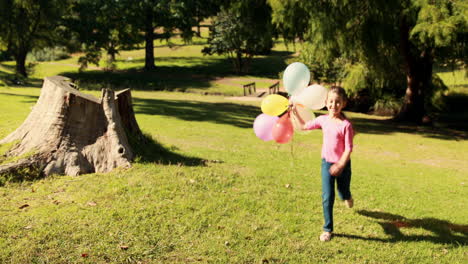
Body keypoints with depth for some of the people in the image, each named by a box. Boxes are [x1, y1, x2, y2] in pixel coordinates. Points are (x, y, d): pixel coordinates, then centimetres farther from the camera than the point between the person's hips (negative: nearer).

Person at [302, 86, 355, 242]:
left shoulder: (346, 124, -19)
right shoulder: (323, 120, -5)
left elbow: (348, 148, -18)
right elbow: (304, 126, 6)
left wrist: (340, 165, -24)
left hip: (343, 164, -2)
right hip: (327, 163, 2)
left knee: (343, 193, 18)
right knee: (327, 197, -1)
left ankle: (347, 197, 58)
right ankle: (328, 229, 11)